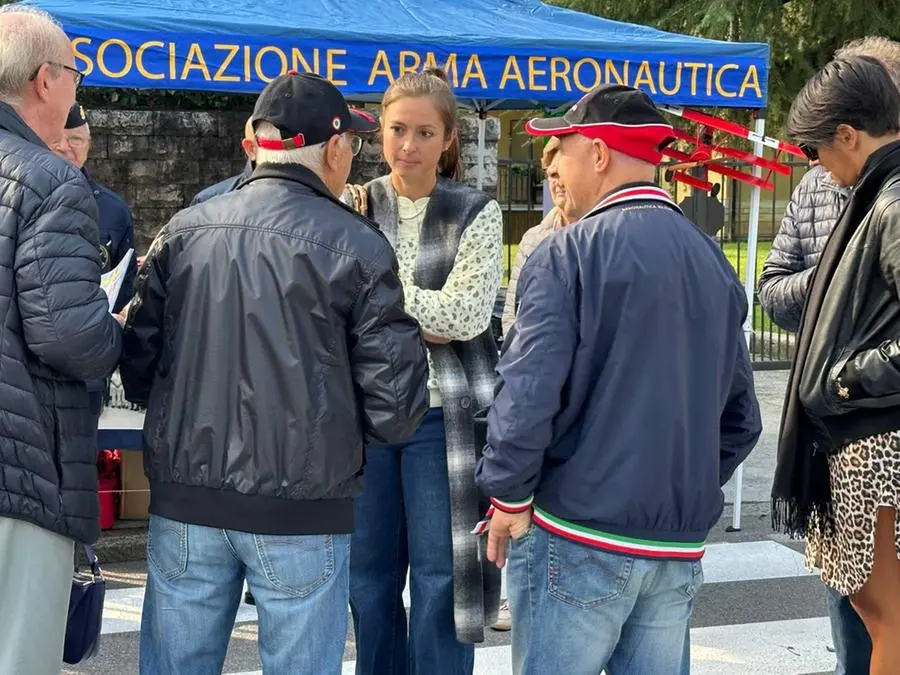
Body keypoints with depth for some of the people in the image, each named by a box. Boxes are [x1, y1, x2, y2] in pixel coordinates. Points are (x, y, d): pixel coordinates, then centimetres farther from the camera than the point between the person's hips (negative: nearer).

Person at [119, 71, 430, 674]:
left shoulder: (182, 233, 4)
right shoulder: (355, 245, -8)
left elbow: (138, 367, 5)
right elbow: (395, 400, -10)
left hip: (184, 502, 4)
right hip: (299, 510, -4)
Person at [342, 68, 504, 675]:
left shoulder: (477, 214, 1)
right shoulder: (351, 210, 6)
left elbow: (466, 315, -11)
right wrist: (423, 322, -15)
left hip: (442, 415, -2)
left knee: (440, 578, 3)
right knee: (369, 574, 11)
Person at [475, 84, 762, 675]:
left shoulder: (570, 254, -11)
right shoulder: (713, 261, 8)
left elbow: (527, 393, -18)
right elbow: (741, 416, 10)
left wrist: (509, 496, -6)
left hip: (577, 540, -6)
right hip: (681, 545, 6)